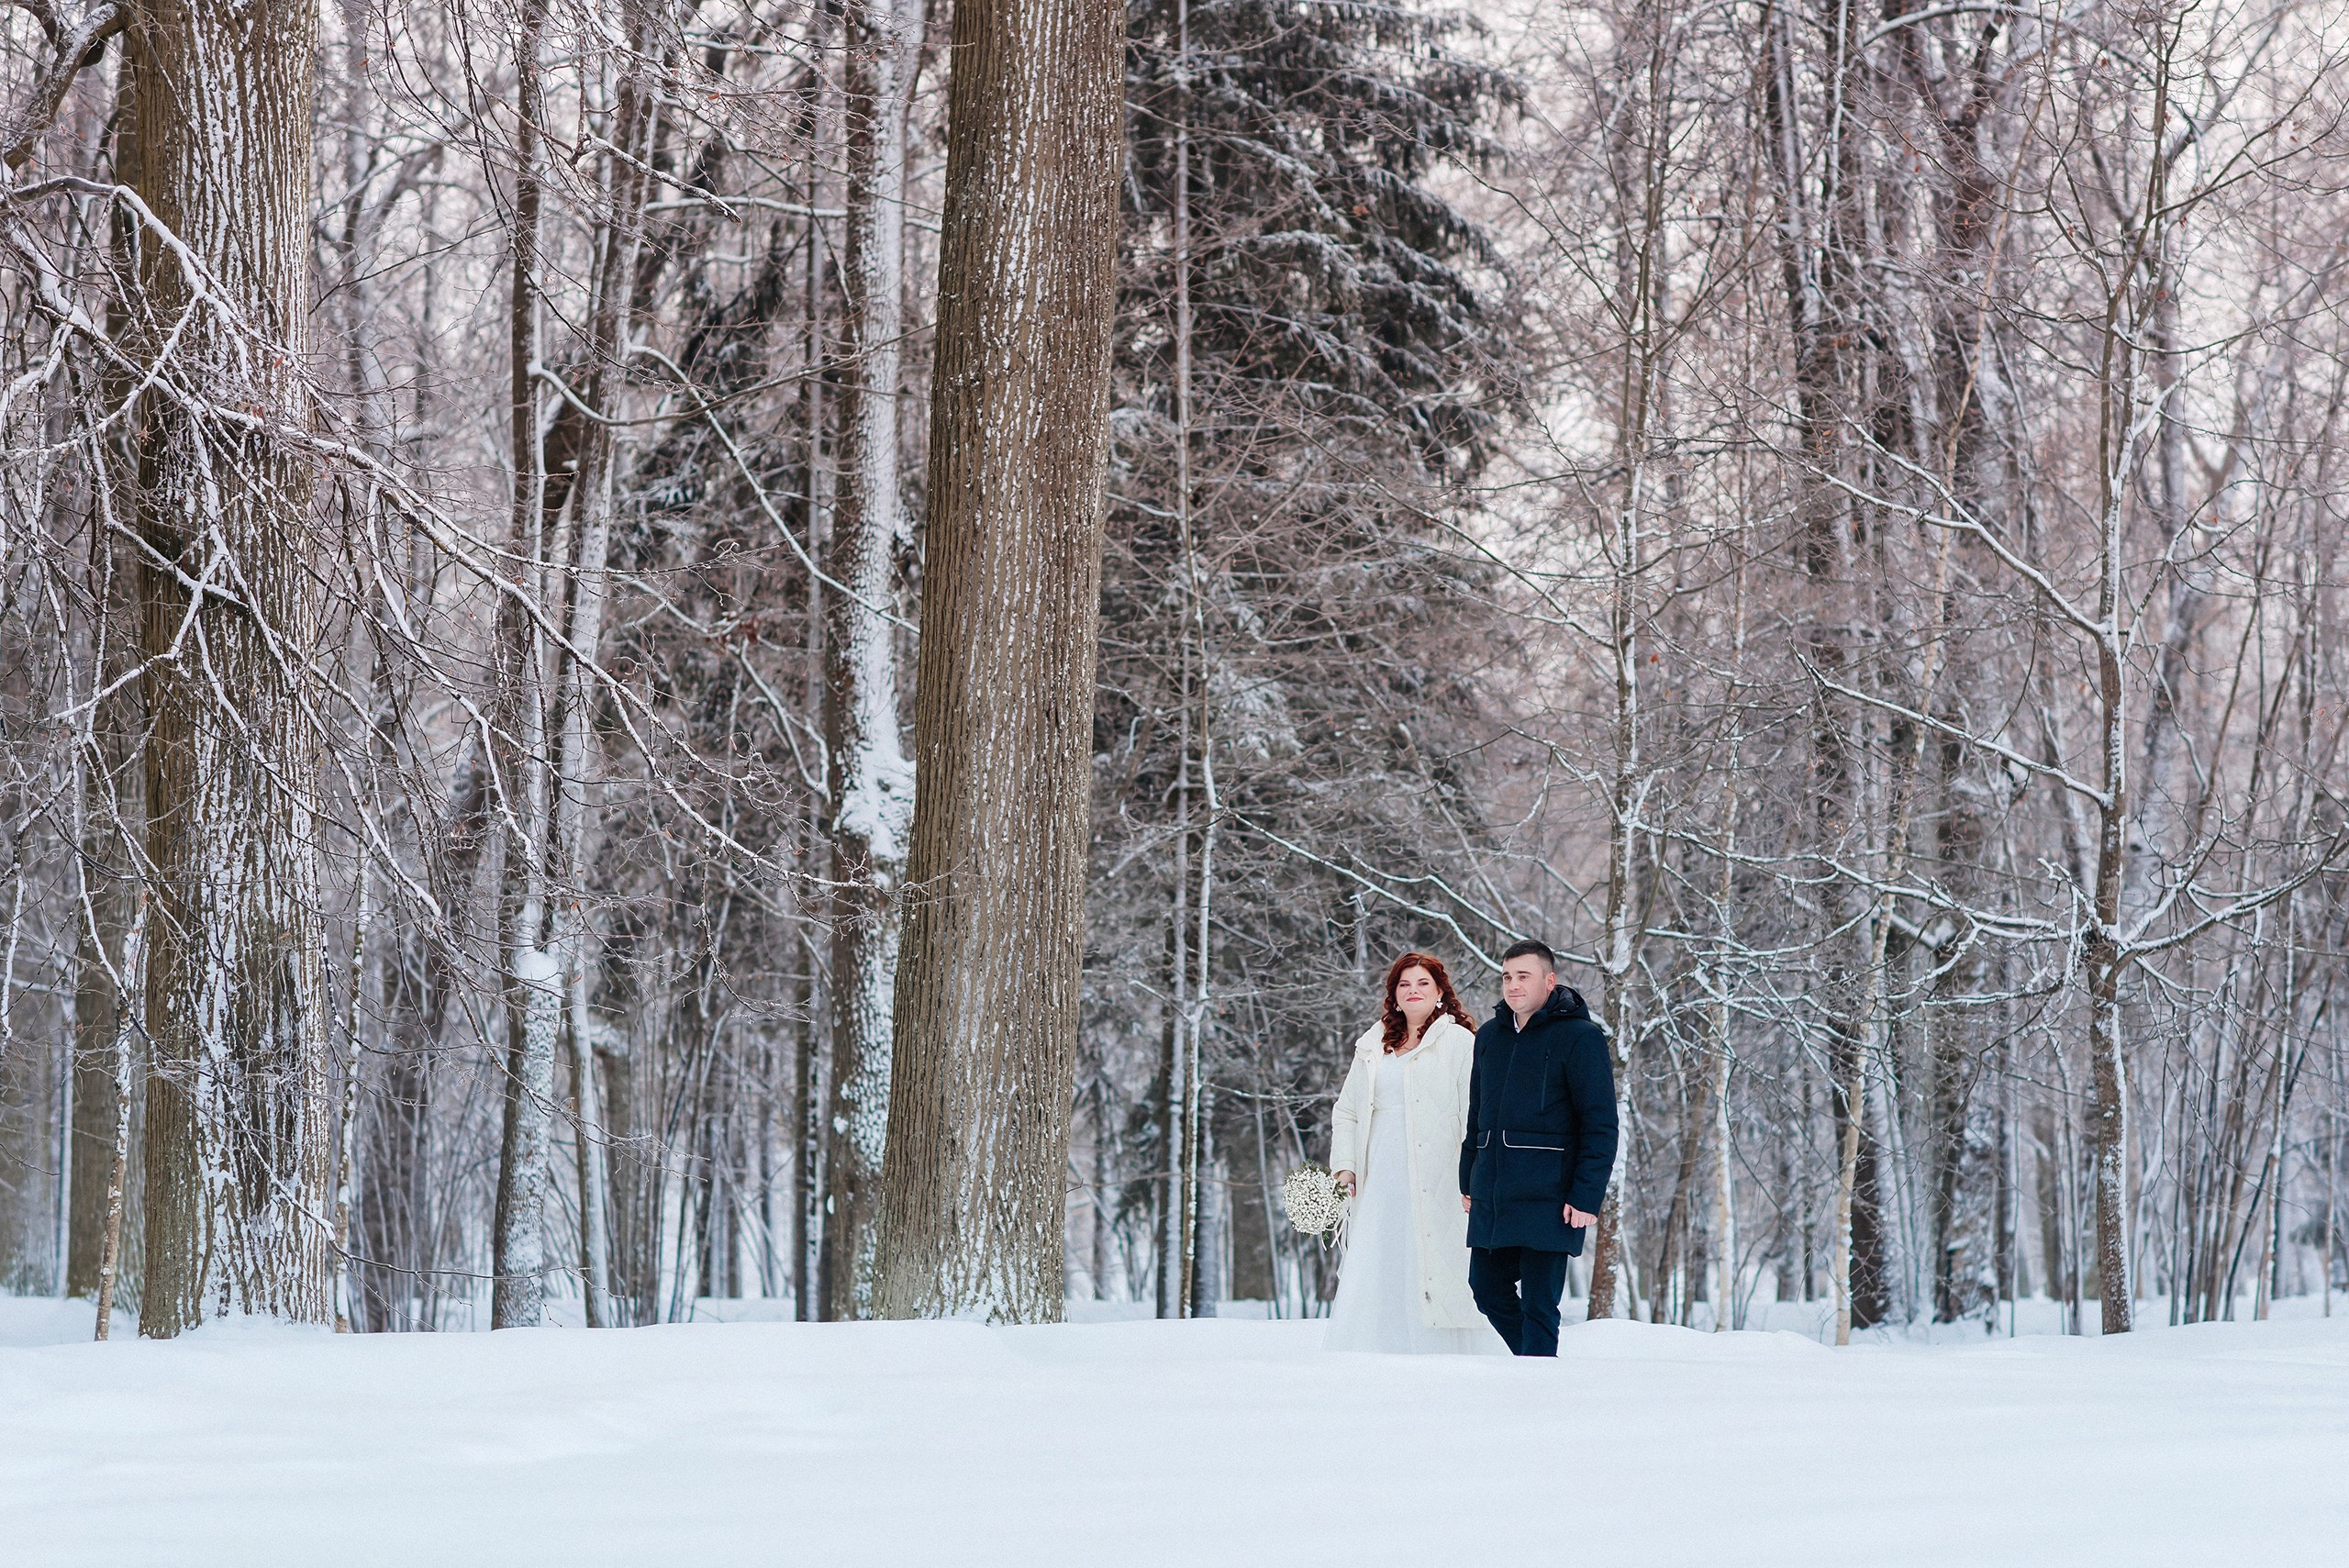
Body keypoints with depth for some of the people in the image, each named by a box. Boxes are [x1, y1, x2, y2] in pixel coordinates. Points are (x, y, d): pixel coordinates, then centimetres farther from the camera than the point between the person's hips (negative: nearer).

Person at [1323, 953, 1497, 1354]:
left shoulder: (1459, 1043, 3)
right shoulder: (1371, 1047, 19)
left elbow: (1475, 1114, -3)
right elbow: (1345, 1112, 25)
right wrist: (1344, 1166, 10)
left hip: (1435, 1185, -4)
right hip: (1381, 1183, 4)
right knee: (1369, 1282, -3)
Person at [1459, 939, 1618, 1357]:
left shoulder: (1579, 1037, -5)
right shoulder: (1489, 1037, 15)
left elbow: (1600, 1125, -8)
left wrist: (1587, 1196, -14)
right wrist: (1467, 1180, 19)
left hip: (1547, 1198, -7)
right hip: (1492, 1194, 7)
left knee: (1538, 1304, -7)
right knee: (1488, 1288, 10)